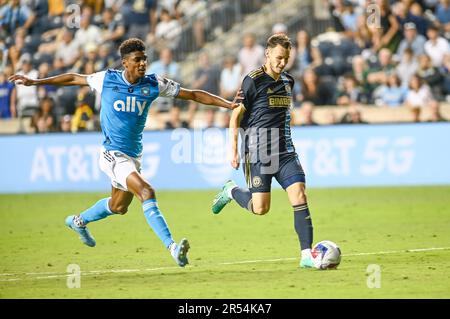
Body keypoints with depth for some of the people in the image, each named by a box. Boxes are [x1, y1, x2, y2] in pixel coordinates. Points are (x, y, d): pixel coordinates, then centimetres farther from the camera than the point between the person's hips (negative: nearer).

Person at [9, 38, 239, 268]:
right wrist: (33, 82, 13)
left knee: (118, 207, 22)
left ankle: (79, 221, 50)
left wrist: (229, 104, -8)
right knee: (147, 192, -25)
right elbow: (74, 78, 8)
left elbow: (194, 95, -1)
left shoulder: (154, 84, -3)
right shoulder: (106, 80, -7)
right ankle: (171, 246, -31)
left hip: (133, 156, 6)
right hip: (113, 154, -6)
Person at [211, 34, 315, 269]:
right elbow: (236, 116, -6)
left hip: (284, 150, 6)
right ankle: (231, 191, 25)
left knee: (300, 196, -11)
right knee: (260, 208, -8)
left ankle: (306, 255, -10)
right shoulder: (253, 80, -8)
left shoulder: (288, 81, 12)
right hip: (258, 152, -6)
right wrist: (233, 150, -10)